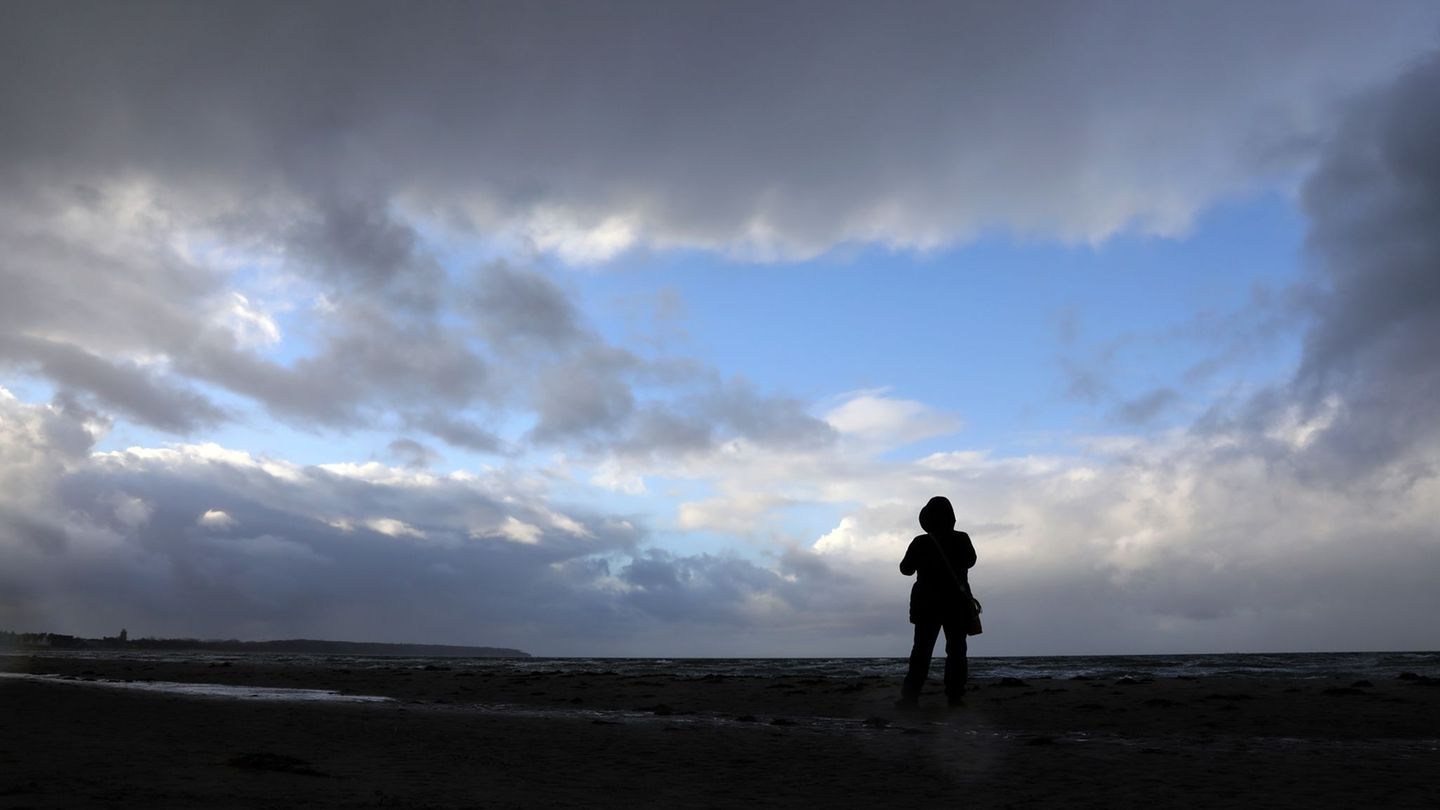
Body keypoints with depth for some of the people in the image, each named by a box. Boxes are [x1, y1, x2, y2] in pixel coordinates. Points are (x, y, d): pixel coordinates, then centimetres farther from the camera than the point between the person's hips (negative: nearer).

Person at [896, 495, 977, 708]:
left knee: (922, 649, 0)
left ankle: (910, 695, -11)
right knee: (956, 649, 7)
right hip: (957, 604, 0)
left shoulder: (920, 543, -8)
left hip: (927, 604, 0)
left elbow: (906, 568, 3)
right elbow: (970, 561, 14)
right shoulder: (962, 540, -6)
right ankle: (955, 695, 0)